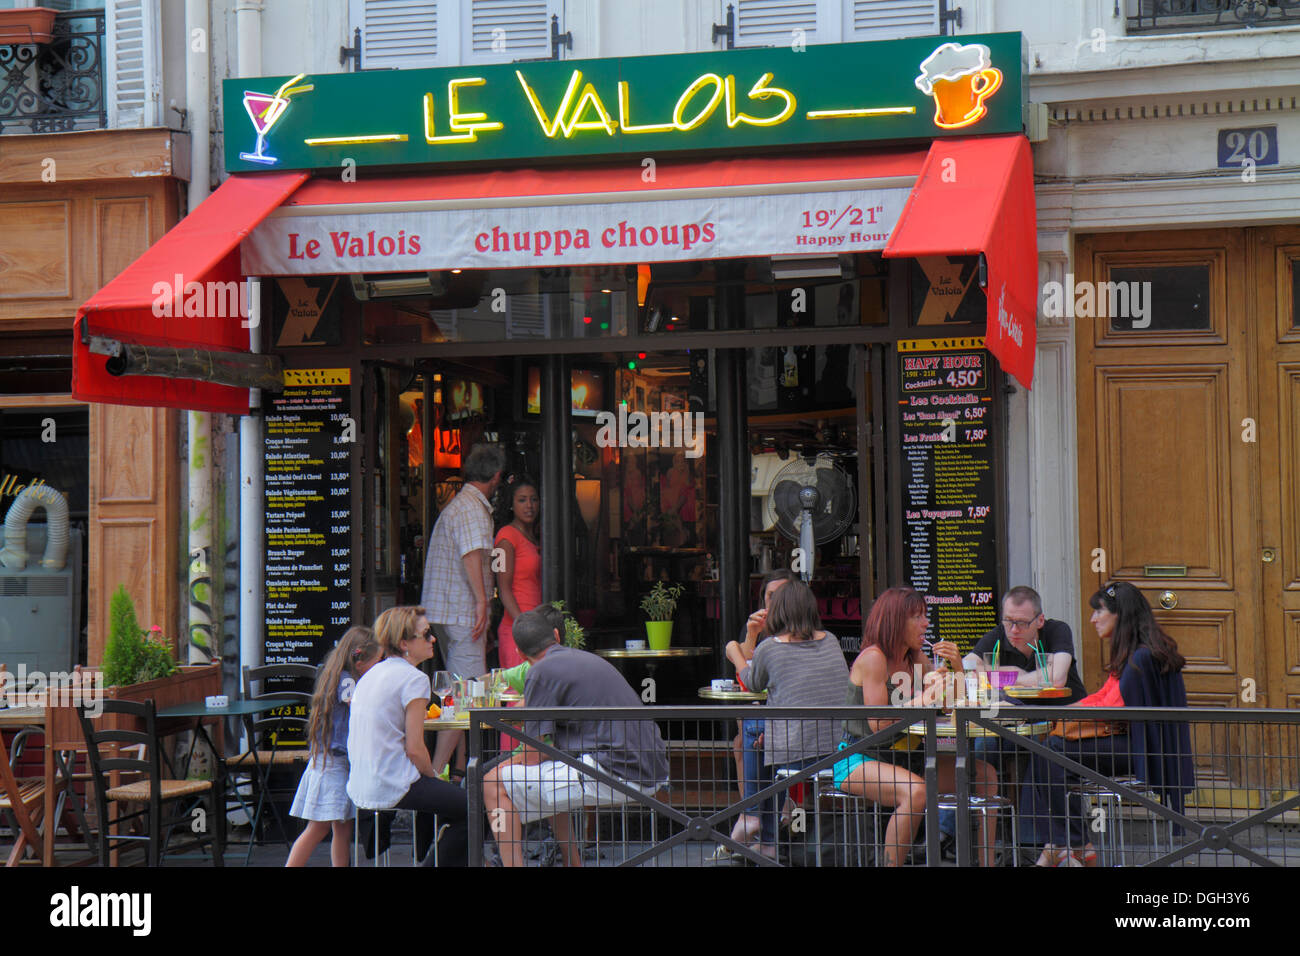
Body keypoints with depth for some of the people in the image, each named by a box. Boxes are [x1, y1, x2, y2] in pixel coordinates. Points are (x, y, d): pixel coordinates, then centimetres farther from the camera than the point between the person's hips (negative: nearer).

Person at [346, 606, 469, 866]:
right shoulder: (414, 679, -13)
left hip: (361, 787, 9)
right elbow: (414, 749, -16)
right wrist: (433, 777, 3)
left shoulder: (371, 674, 14)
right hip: (394, 788, -9)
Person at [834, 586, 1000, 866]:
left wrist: (958, 667, -6)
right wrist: (921, 701, -21)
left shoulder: (916, 659, 9)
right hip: (857, 760, -8)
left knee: (984, 775, -4)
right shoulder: (873, 658, -14)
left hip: (902, 756, 8)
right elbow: (878, 724, -20)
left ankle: (987, 861, 1)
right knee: (915, 791, -37)